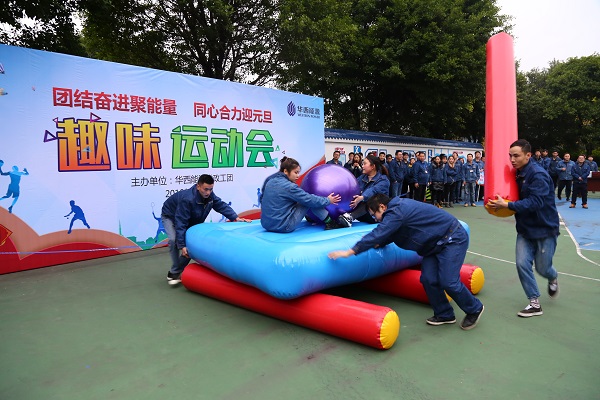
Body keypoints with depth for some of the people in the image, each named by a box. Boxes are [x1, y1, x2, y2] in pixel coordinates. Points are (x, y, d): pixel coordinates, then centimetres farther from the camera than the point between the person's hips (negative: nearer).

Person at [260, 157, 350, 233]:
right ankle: (330, 223, 7)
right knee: (310, 201, -2)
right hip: (283, 227, -8)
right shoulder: (288, 186, -17)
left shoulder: (270, 181, 6)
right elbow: (310, 199, -11)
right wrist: (328, 200, 5)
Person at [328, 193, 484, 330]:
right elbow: (386, 235, 15)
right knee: (428, 279, 0)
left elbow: (378, 234, -31)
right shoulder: (398, 207, 6)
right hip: (436, 243, 9)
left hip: (453, 239, -9)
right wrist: (374, 242, -5)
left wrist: (349, 252, -29)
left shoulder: (397, 212, -25)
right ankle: (444, 315, 17)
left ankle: (474, 309, 15)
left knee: (448, 282, -11)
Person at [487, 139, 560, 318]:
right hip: (525, 228, 6)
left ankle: (553, 279, 46)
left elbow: (535, 202, -31)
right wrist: (498, 202, -7)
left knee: (542, 267, 8)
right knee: (522, 264, -3)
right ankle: (534, 304, 11)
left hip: (545, 229, -6)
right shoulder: (518, 173, 0)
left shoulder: (538, 174, -22)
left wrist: (506, 205, -34)